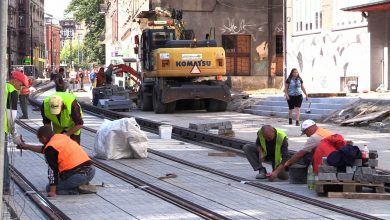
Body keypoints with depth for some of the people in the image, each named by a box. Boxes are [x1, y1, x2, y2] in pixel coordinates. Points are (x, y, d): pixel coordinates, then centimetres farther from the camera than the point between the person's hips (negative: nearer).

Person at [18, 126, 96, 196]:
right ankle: (83, 185, 10)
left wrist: (52, 192, -8)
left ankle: (78, 190, -7)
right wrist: (26, 146, 44)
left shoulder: (50, 148, -6)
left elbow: (53, 170, -10)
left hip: (78, 175, -8)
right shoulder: (62, 137, 19)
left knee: (49, 189, 10)